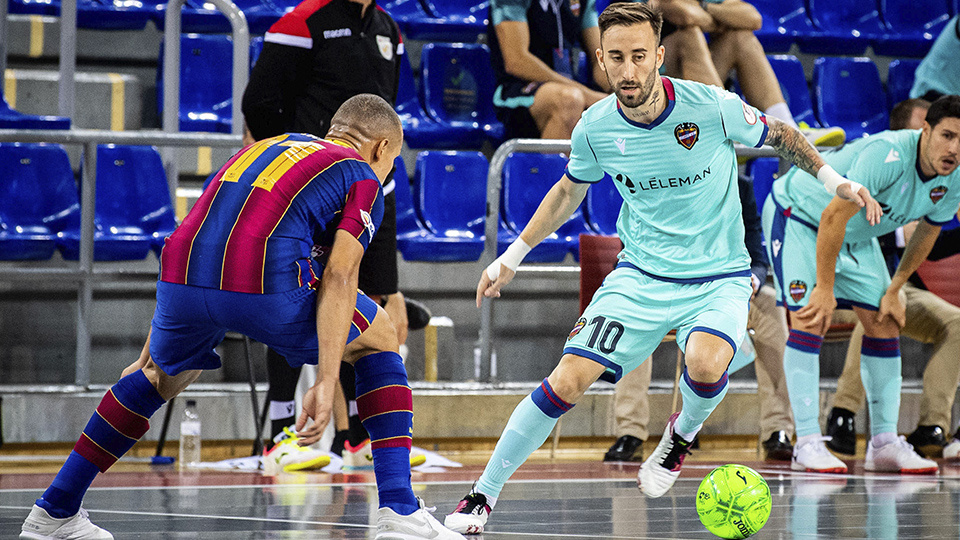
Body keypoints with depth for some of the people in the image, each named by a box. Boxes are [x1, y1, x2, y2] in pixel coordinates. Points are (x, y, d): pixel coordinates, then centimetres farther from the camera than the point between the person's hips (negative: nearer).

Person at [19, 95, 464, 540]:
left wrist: (148, 355, 41)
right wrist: (326, 382, -7)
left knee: (163, 378, 35)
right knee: (379, 338, 20)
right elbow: (338, 275, 0)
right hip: (266, 284, -5)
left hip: (182, 281, 5)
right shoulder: (364, 179, 17)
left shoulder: (267, 146, 35)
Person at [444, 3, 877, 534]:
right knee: (568, 380, -13)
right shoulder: (595, 128, -7)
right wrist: (512, 256, 16)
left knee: (705, 362, -33)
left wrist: (833, 177, -5)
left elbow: (779, 135, 4)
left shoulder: (712, 107, -17)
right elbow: (570, 190, 15)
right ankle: (482, 495, 1)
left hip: (718, 276, -2)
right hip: (641, 275, 2)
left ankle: (682, 434, 3)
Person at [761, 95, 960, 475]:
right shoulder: (888, 155, -39)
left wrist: (894, 290, 3)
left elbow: (927, 232, 5)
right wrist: (825, 288, -31)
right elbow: (834, 216, -36)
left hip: (856, 235, 8)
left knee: (885, 324, 2)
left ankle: (884, 444, 6)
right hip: (797, 212, -8)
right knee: (810, 321, -19)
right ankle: (807, 445, -18)